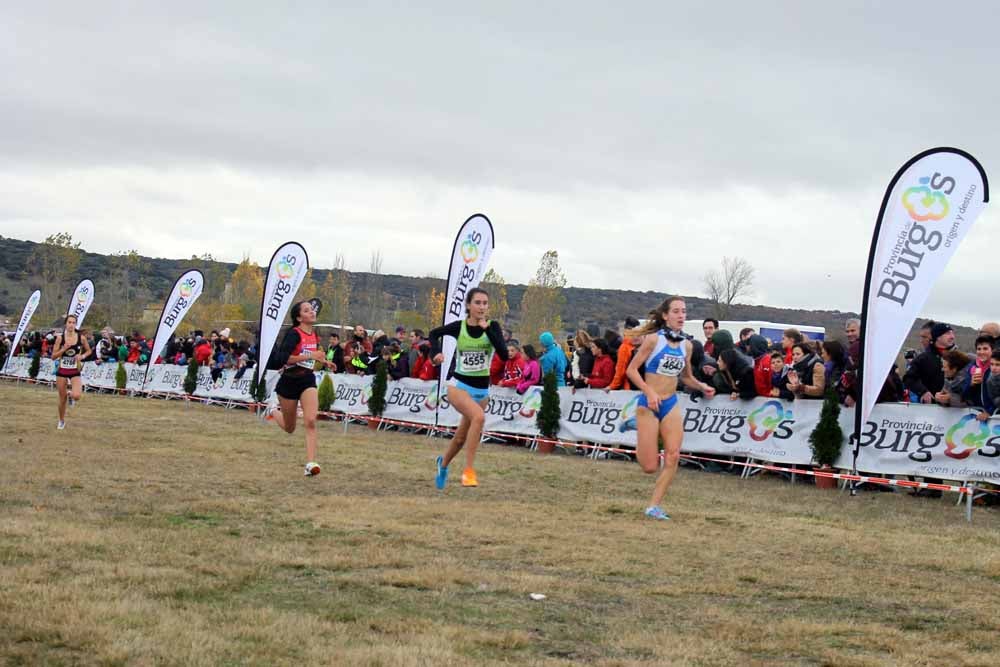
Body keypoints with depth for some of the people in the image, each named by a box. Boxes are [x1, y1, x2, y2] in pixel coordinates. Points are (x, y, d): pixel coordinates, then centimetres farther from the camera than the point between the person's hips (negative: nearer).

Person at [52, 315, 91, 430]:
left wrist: (82, 356, -9)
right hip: (62, 371, 1)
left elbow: (88, 351, 12)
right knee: (62, 399, 8)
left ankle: (71, 394, 17)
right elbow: (53, 357, -4)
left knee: (76, 396, -22)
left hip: (75, 372, 0)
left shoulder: (81, 338, -5)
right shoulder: (60, 338, -6)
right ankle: (61, 421, 31)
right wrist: (64, 349, -19)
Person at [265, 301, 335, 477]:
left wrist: (322, 361, 10)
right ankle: (274, 412, 48)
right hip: (289, 382, -4)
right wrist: (310, 356, -30)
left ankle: (311, 464, -22)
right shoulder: (294, 334, -16)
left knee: (310, 421, -18)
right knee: (289, 429, 14)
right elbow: (282, 358, -28)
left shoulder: (314, 336, 6)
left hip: (308, 381, 4)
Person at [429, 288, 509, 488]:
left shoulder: (492, 327, -6)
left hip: (482, 389, 3)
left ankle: (443, 464, 47)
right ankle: (468, 470, -28)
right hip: (459, 385, -3)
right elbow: (434, 333, 12)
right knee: (479, 417, -33)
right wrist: (437, 352, -6)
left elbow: (504, 354, -21)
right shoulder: (459, 327, -7)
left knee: (462, 438, 15)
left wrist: (487, 329, -25)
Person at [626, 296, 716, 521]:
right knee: (650, 467, -4)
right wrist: (649, 392, -20)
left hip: (671, 404, 5)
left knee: (673, 457, -10)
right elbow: (632, 369, -9)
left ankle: (654, 506, -1)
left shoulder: (686, 345, 7)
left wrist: (701, 386, 0)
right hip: (649, 405, -5)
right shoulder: (653, 339, -10)